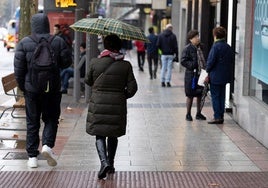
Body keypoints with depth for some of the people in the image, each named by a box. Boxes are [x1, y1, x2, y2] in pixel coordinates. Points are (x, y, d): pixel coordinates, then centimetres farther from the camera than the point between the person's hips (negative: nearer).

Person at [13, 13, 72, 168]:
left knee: (32, 123, 8)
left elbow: (19, 68, -4)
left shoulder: (24, 43, -5)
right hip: (52, 88, 0)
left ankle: (32, 157, 9)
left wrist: (22, 87, 7)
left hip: (31, 89, 0)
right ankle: (48, 145, -11)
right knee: (51, 119, 13)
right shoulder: (58, 42, -4)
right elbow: (67, 62, 1)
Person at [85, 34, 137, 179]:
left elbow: (88, 81, 7)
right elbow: (132, 88, -4)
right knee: (113, 135, 17)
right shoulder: (125, 65, -5)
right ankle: (110, 164, 25)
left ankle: (104, 162, -17)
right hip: (117, 106, 1)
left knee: (100, 135, 4)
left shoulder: (95, 62, -7)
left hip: (98, 104, -1)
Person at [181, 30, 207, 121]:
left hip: (201, 75, 6)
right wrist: (192, 65, -20)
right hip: (191, 75, -6)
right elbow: (183, 61, -13)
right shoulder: (187, 49, -9)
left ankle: (198, 113, 23)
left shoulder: (200, 48, 10)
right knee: (190, 95, 3)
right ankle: (188, 114, 13)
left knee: (200, 95, 12)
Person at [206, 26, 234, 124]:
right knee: (221, 96, 13)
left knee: (215, 96, -1)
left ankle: (217, 117, -2)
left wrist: (207, 70, -2)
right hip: (225, 76, 7)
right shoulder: (228, 47, 7)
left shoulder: (216, 46, -16)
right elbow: (232, 61, 12)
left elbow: (211, 61, -16)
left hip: (215, 76, -7)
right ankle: (221, 116, 17)